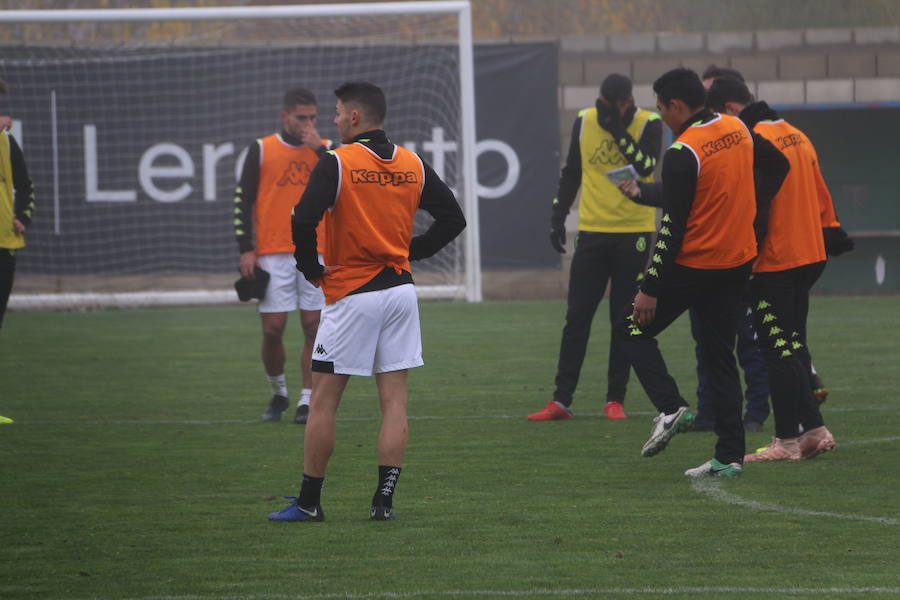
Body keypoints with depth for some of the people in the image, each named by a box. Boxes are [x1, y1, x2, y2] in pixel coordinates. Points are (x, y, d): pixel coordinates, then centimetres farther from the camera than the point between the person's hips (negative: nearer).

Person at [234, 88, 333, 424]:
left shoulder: (323, 149, 8)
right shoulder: (261, 150, 4)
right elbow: (243, 200, 4)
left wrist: (319, 150, -11)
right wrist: (246, 250, -3)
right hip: (273, 254, -1)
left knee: (314, 327, -3)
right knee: (272, 330, -4)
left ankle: (307, 399, 4)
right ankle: (278, 393, 18)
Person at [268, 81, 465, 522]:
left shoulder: (337, 163, -10)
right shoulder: (413, 165, 6)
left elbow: (303, 220, -20)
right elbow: (453, 218, 9)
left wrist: (310, 268, -6)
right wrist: (410, 252, 13)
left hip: (351, 293, -5)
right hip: (400, 290, 5)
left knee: (324, 399, 3)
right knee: (394, 399, 5)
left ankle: (309, 501, 5)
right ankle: (384, 500, 1)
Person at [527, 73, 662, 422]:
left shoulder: (648, 124, -6)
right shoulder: (584, 122, 4)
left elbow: (645, 167, -22)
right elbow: (571, 171, 14)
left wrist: (618, 130, -23)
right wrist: (558, 216, 9)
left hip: (634, 233, -2)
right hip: (592, 232, 2)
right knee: (577, 318, 0)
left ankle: (615, 400, 9)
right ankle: (561, 400, 2)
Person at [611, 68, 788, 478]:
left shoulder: (682, 154, -18)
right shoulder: (738, 130, 4)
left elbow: (672, 227, -19)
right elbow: (777, 165, 19)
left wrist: (650, 288, -16)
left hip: (693, 266, -7)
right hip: (738, 261, 7)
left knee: (632, 329, 8)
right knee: (720, 356, 12)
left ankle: (670, 407, -9)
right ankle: (729, 456, 7)